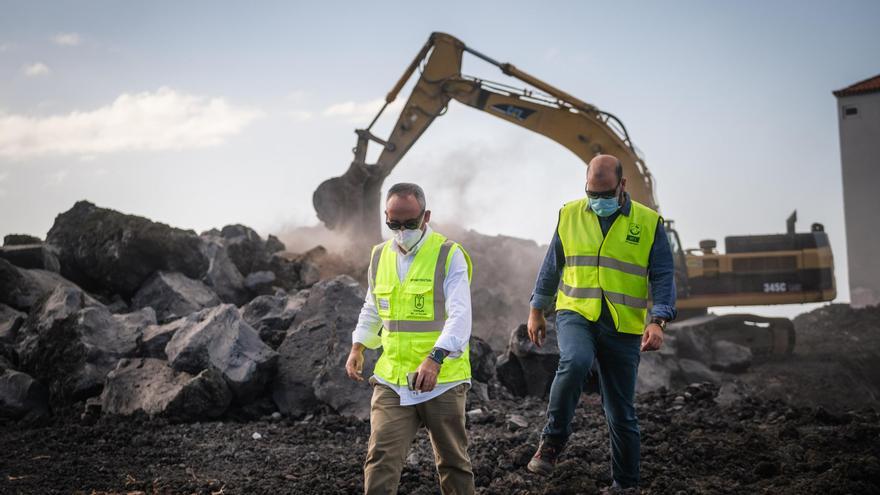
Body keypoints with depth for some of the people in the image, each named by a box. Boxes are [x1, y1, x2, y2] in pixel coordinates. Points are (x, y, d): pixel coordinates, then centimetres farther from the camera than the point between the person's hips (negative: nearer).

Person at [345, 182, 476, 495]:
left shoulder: (449, 255, -7)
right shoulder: (379, 256, 9)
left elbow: (460, 315, -18)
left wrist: (435, 358, -32)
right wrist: (358, 347, 8)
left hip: (442, 380, -3)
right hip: (391, 380, 3)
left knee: (454, 464, 11)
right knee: (380, 463, -8)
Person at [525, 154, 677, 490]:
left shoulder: (649, 222, 0)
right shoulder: (570, 215, 6)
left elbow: (663, 276, -2)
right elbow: (551, 266, 15)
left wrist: (658, 321, -16)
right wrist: (536, 311, 15)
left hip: (623, 327, 0)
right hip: (575, 314, 0)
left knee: (621, 414, 6)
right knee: (574, 363, -33)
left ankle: (626, 484, 22)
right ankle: (552, 443, -15)